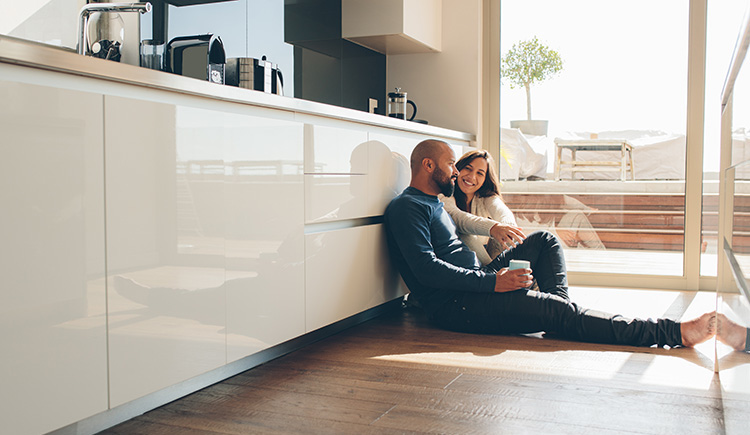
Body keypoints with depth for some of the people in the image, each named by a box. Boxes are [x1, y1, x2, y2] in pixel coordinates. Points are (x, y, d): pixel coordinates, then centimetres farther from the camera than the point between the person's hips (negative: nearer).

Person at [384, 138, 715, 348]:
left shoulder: (433, 204, 22)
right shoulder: (407, 207, -11)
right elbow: (426, 268, -23)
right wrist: (492, 281, -25)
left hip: (477, 286, 10)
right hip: (453, 306, -10)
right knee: (556, 312, -22)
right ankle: (674, 333, -24)